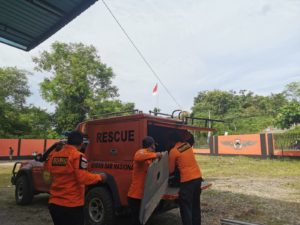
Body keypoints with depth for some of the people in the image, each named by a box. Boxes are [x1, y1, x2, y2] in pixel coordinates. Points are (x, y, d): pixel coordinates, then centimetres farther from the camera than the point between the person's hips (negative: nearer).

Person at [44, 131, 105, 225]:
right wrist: (99, 177, -7)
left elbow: (46, 168, 18)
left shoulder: (53, 154, 2)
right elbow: (83, 178, -23)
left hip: (54, 203, 6)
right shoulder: (78, 156, -17)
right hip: (72, 205, -6)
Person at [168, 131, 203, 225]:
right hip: (198, 177, 7)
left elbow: (171, 170, 0)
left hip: (187, 180, -7)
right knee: (195, 205, 20)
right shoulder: (188, 145, 6)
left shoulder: (173, 151, -9)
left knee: (186, 208, 3)